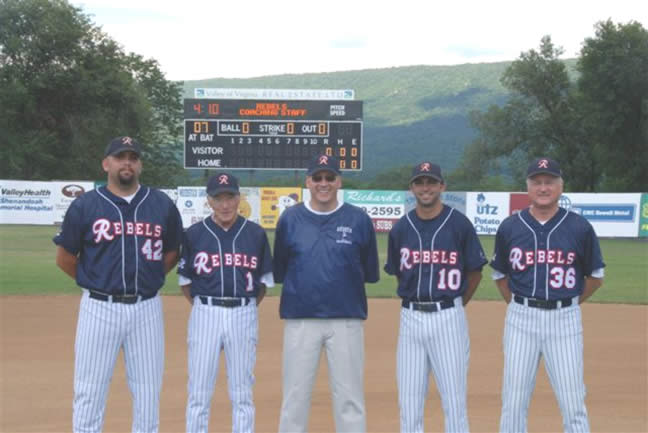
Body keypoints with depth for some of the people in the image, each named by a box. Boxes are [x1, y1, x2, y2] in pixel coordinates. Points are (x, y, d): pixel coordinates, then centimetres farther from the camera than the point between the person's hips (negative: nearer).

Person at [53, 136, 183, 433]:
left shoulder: (162, 205, 5)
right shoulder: (85, 205, -1)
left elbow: (172, 253, 16)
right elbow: (64, 258, 6)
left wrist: (146, 279, 9)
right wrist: (95, 283, 9)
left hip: (147, 308, 2)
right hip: (100, 308, -2)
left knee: (148, 392, 8)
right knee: (89, 393, 2)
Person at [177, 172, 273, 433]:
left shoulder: (256, 234, 3)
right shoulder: (194, 234, 1)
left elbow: (266, 279, 11)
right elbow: (185, 279, 10)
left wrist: (247, 308, 6)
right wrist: (203, 308, 5)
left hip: (244, 315, 1)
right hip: (205, 314, 0)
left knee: (242, 393, 6)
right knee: (198, 392, 2)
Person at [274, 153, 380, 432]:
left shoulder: (358, 220, 1)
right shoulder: (290, 219, 4)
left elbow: (370, 273, 8)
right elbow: (279, 272, 11)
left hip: (347, 319, 0)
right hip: (300, 319, 1)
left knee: (349, 396, 4)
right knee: (295, 396, 5)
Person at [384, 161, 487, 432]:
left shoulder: (459, 224, -3)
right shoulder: (400, 229, 6)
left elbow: (475, 272, 5)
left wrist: (455, 306, 9)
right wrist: (415, 302, 14)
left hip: (448, 318, -3)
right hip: (410, 318, 3)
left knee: (454, 401, -1)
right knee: (409, 403, 6)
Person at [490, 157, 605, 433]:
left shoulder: (579, 228, -1)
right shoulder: (510, 227, 3)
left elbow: (595, 276, 10)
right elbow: (499, 274, 16)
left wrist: (568, 304, 9)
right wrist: (518, 306, 9)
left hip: (565, 319, -1)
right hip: (521, 318, 1)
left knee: (573, 403, -1)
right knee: (513, 402, 5)